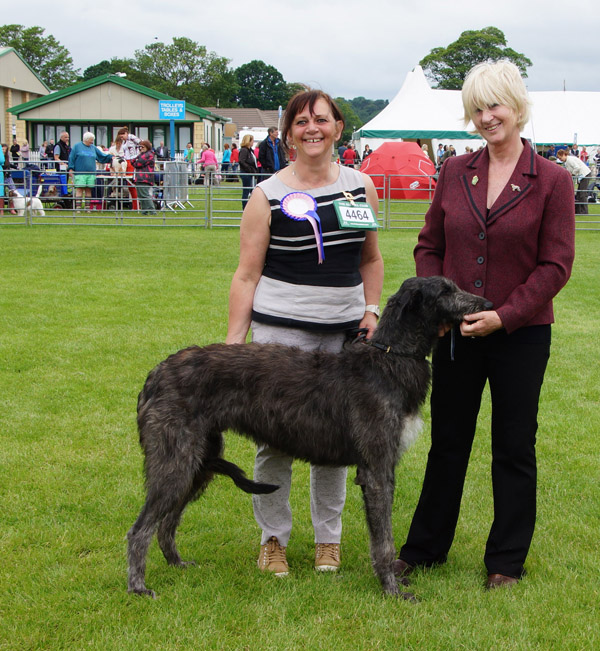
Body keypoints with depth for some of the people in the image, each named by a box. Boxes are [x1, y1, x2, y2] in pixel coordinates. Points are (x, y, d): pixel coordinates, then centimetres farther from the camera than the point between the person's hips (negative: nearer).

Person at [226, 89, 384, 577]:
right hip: (280, 330, -3)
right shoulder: (268, 196, -3)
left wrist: (371, 309, 5)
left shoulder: (361, 186, 8)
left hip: (344, 333, 3)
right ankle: (273, 539, 15)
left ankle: (328, 538, 23)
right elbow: (247, 275, -2)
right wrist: (233, 344, -6)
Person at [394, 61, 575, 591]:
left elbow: (556, 265, -8)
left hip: (521, 334, -3)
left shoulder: (552, 181, -6)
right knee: (447, 442, 13)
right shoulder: (454, 172, 5)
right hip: (455, 331, 3)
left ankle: (506, 561, 21)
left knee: (514, 448, 8)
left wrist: (503, 315, -15)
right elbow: (429, 246, 10)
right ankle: (425, 547, 27)